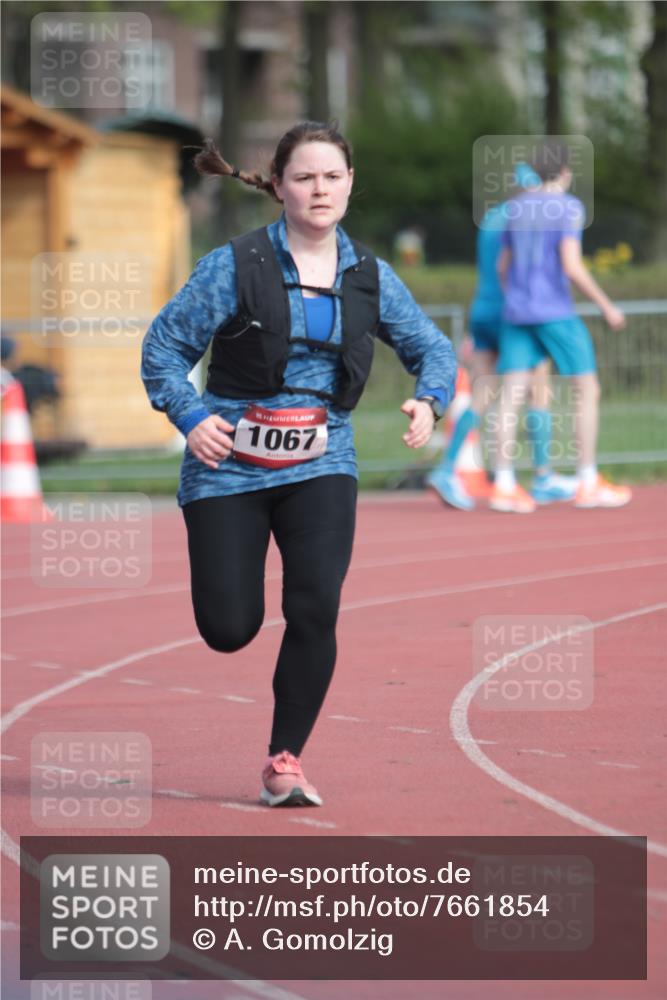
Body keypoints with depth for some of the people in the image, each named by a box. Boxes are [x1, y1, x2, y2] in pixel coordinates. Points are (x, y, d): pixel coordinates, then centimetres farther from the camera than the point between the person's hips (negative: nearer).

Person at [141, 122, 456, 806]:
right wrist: (190, 417, -16)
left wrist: (429, 400, -7)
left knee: (316, 608, -17)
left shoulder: (369, 277, 3)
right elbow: (164, 345, -1)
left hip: (320, 463, 2)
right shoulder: (236, 267, -7)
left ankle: (285, 761, -2)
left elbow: (432, 348, 14)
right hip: (230, 463, -2)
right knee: (229, 632, -5)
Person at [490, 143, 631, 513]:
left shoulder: (517, 208, 10)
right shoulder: (568, 207, -9)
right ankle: (588, 484, 1)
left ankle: (504, 486, -8)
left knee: (512, 397, 0)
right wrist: (607, 307, -10)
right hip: (556, 313, -6)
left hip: (515, 314, 6)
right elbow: (572, 266, -18)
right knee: (588, 390, 3)